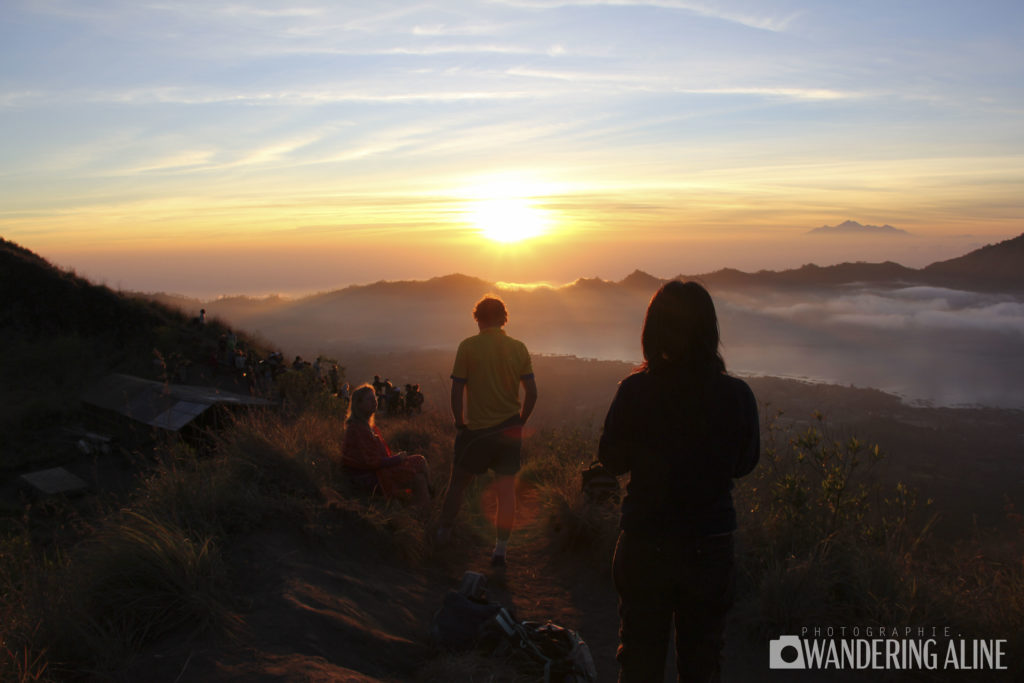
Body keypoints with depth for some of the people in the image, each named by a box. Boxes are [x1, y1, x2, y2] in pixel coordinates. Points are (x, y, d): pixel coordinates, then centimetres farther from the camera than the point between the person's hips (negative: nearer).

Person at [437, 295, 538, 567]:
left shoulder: (468, 346, -8)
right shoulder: (518, 348, 0)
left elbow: (457, 391, -8)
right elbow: (532, 393, 0)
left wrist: (460, 423, 4)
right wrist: (520, 422, 12)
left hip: (477, 430, -2)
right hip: (510, 430, 2)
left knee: (458, 483, 16)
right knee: (506, 491, 6)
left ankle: (443, 534, 29)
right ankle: (500, 550, 8)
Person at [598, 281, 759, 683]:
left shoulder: (635, 391, -17)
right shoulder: (737, 395, -13)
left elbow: (612, 461, -4)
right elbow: (744, 464, 3)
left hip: (644, 546, -1)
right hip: (711, 545, 1)